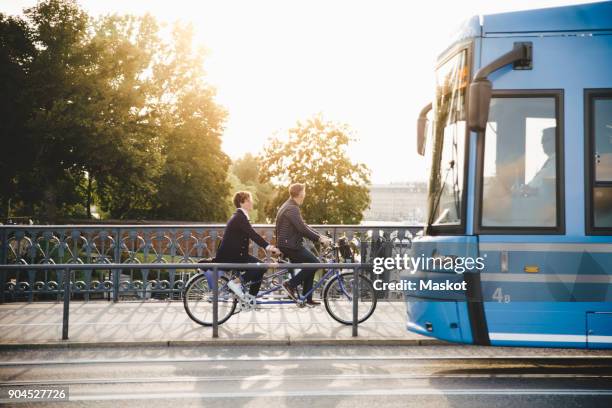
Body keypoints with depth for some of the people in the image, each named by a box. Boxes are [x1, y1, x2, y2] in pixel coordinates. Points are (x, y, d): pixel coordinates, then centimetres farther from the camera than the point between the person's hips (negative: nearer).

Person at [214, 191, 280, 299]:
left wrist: (268, 246, 9)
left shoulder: (240, 216, 15)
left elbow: (252, 235, 17)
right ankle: (236, 282, -11)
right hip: (228, 257, -10)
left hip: (236, 253, 10)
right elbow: (253, 234, -26)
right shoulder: (239, 217, -17)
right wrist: (268, 247, -31)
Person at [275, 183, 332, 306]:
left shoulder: (290, 207, 17)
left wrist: (319, 236, 12)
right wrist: (319, 238, -17)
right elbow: (302, 229, -23)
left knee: (310, 265, 10)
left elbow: (303, 226, 19)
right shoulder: (292, 209, -17)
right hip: (289, 244, -10)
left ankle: (307, 299, 12)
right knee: (314, 263, -11)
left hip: (289, 244, 10)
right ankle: (291, 284, -8)